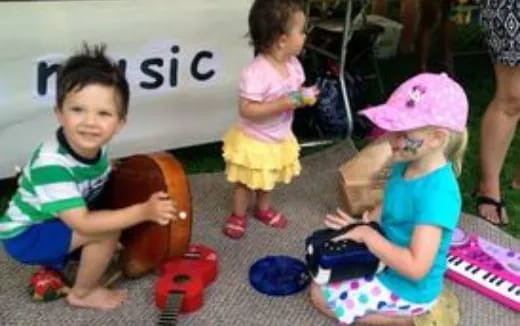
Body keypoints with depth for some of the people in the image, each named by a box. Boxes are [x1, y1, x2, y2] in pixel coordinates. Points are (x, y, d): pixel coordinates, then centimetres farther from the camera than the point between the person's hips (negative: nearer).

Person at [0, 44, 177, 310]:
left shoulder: (94, 146, -14)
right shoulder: (52, 164, -37)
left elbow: (97, 190, 2)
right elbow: (82, 223, -37)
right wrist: (143, 212, -39)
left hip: (52, 223, 8)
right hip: (25, 236, -8)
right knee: (108, 230, -22)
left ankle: (55, 264, 22)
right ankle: (82, 293, 2)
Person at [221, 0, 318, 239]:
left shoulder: (293, 64, -9)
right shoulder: (256, 72, -34)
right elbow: (246, 110, -34)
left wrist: (304, 97, -16)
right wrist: (283, 104, -37)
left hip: (279, 138, 7)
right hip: (253, 141, -7)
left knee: (268, 178, 27)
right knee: (246, 182, 15)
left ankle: (264, 209, 50)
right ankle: (238, 216, 37)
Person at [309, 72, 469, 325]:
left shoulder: (437, 193, -35)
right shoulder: (405, 165, -7)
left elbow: (416, 267, -37)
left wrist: (368, 234, -27)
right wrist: (362, 223, -5)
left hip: (406, 287, -9)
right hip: (387, 262, 9)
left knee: (321, 296, -2)